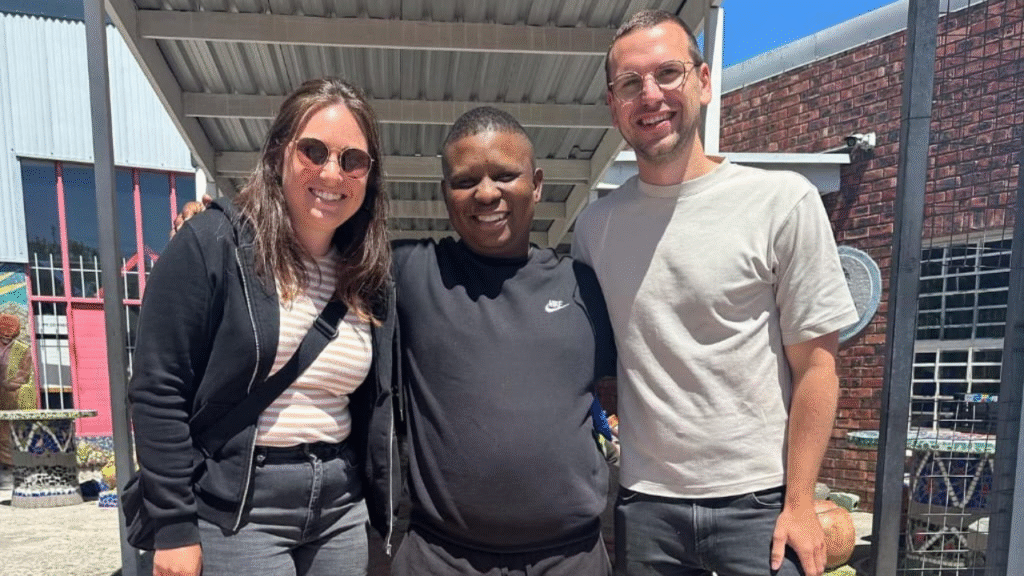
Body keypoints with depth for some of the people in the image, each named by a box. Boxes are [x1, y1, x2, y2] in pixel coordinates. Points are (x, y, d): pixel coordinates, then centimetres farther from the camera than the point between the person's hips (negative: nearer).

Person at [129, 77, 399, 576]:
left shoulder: (371, 277, 4)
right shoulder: (212, 244, -11)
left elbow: (376, 404, 9)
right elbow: (157, 389, -11)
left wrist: (388, 513, 8)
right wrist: (174, 527, -12)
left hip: (340, 507, 5)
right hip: (236, 507, -5)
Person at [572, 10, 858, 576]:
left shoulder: (783, 200, -7)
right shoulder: (594, 223, 1)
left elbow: (814, 365, -5)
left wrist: (799, 503, -7)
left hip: (759, 501, -2)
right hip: (643, 503, 3)